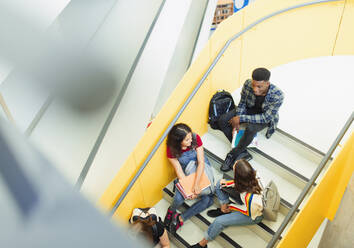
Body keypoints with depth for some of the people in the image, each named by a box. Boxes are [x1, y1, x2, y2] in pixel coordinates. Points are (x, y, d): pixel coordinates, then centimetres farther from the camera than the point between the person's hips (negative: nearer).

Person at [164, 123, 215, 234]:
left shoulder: (196, 138, -21)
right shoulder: (172, 150, -19)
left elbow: (201, 162, -23)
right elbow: (179, 171, -18)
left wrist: (196, 184, -35)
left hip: (202, 169, 1)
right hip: (186, 173, -1)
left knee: (208, 199, -21)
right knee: (180, 197, -29)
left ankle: (181, 218, -7)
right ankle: (172, 210, 9)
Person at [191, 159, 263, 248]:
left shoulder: (250, 198, -45)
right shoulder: (251, 175, -30)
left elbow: (249, 212, -22)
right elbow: (241, 182, -4)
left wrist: (232, 207, -9)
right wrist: (228, 183, -18)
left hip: (253, 215, -7)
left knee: (219, 222, -11)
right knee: (220, 184, -2)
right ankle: (224, 209, 18)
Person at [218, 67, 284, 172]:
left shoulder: (277, 95, -35)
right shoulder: (248, 84, -24)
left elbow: (266, 117, -31)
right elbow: (242, 104, -8)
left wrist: (241, 119, -33)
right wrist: (236, 122, -17)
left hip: (266, 117, -4)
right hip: (249, 110, 5)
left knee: (250, 128, -37)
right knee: (222, 120, -14)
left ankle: (233, 155, -13)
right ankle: (242, 152, -12)